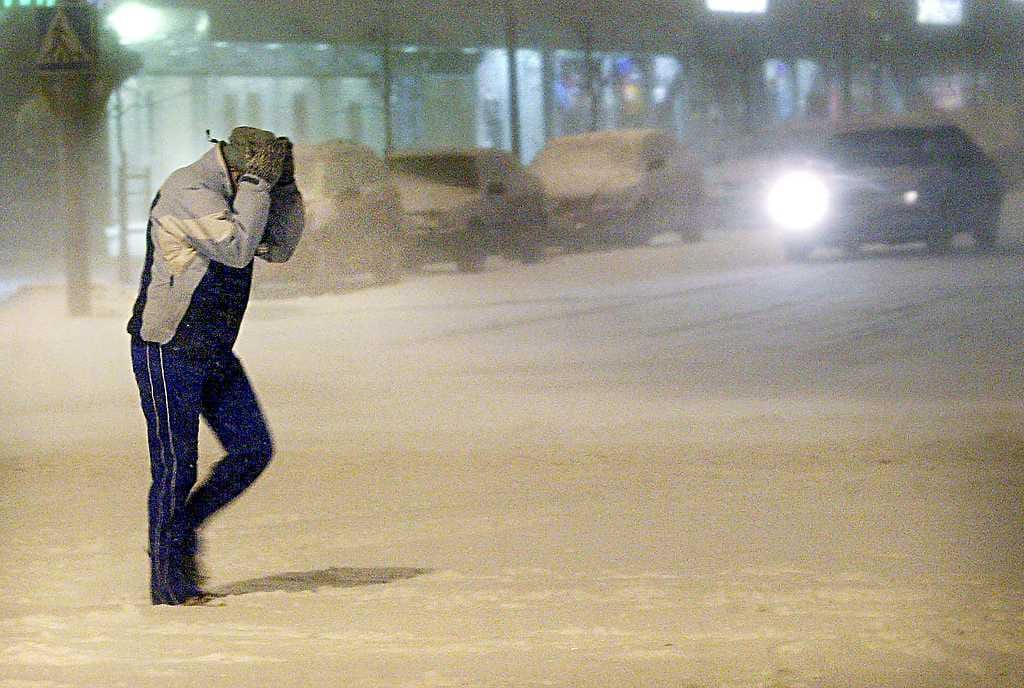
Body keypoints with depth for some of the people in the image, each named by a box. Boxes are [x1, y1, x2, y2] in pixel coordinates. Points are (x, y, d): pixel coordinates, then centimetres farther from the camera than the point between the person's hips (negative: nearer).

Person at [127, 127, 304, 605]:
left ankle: (180, 531, 20)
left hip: (213, 351, 9)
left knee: (253, 450, 5)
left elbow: (278, 248, 14)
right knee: (176, 465, -5)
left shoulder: (231, 194, 10)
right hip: (168, 350, -9)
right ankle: (168, 583, 4)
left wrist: (284, 187, 2)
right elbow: (237, 247, -27)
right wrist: (257, 181, -22)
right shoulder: (189, 191, -19)